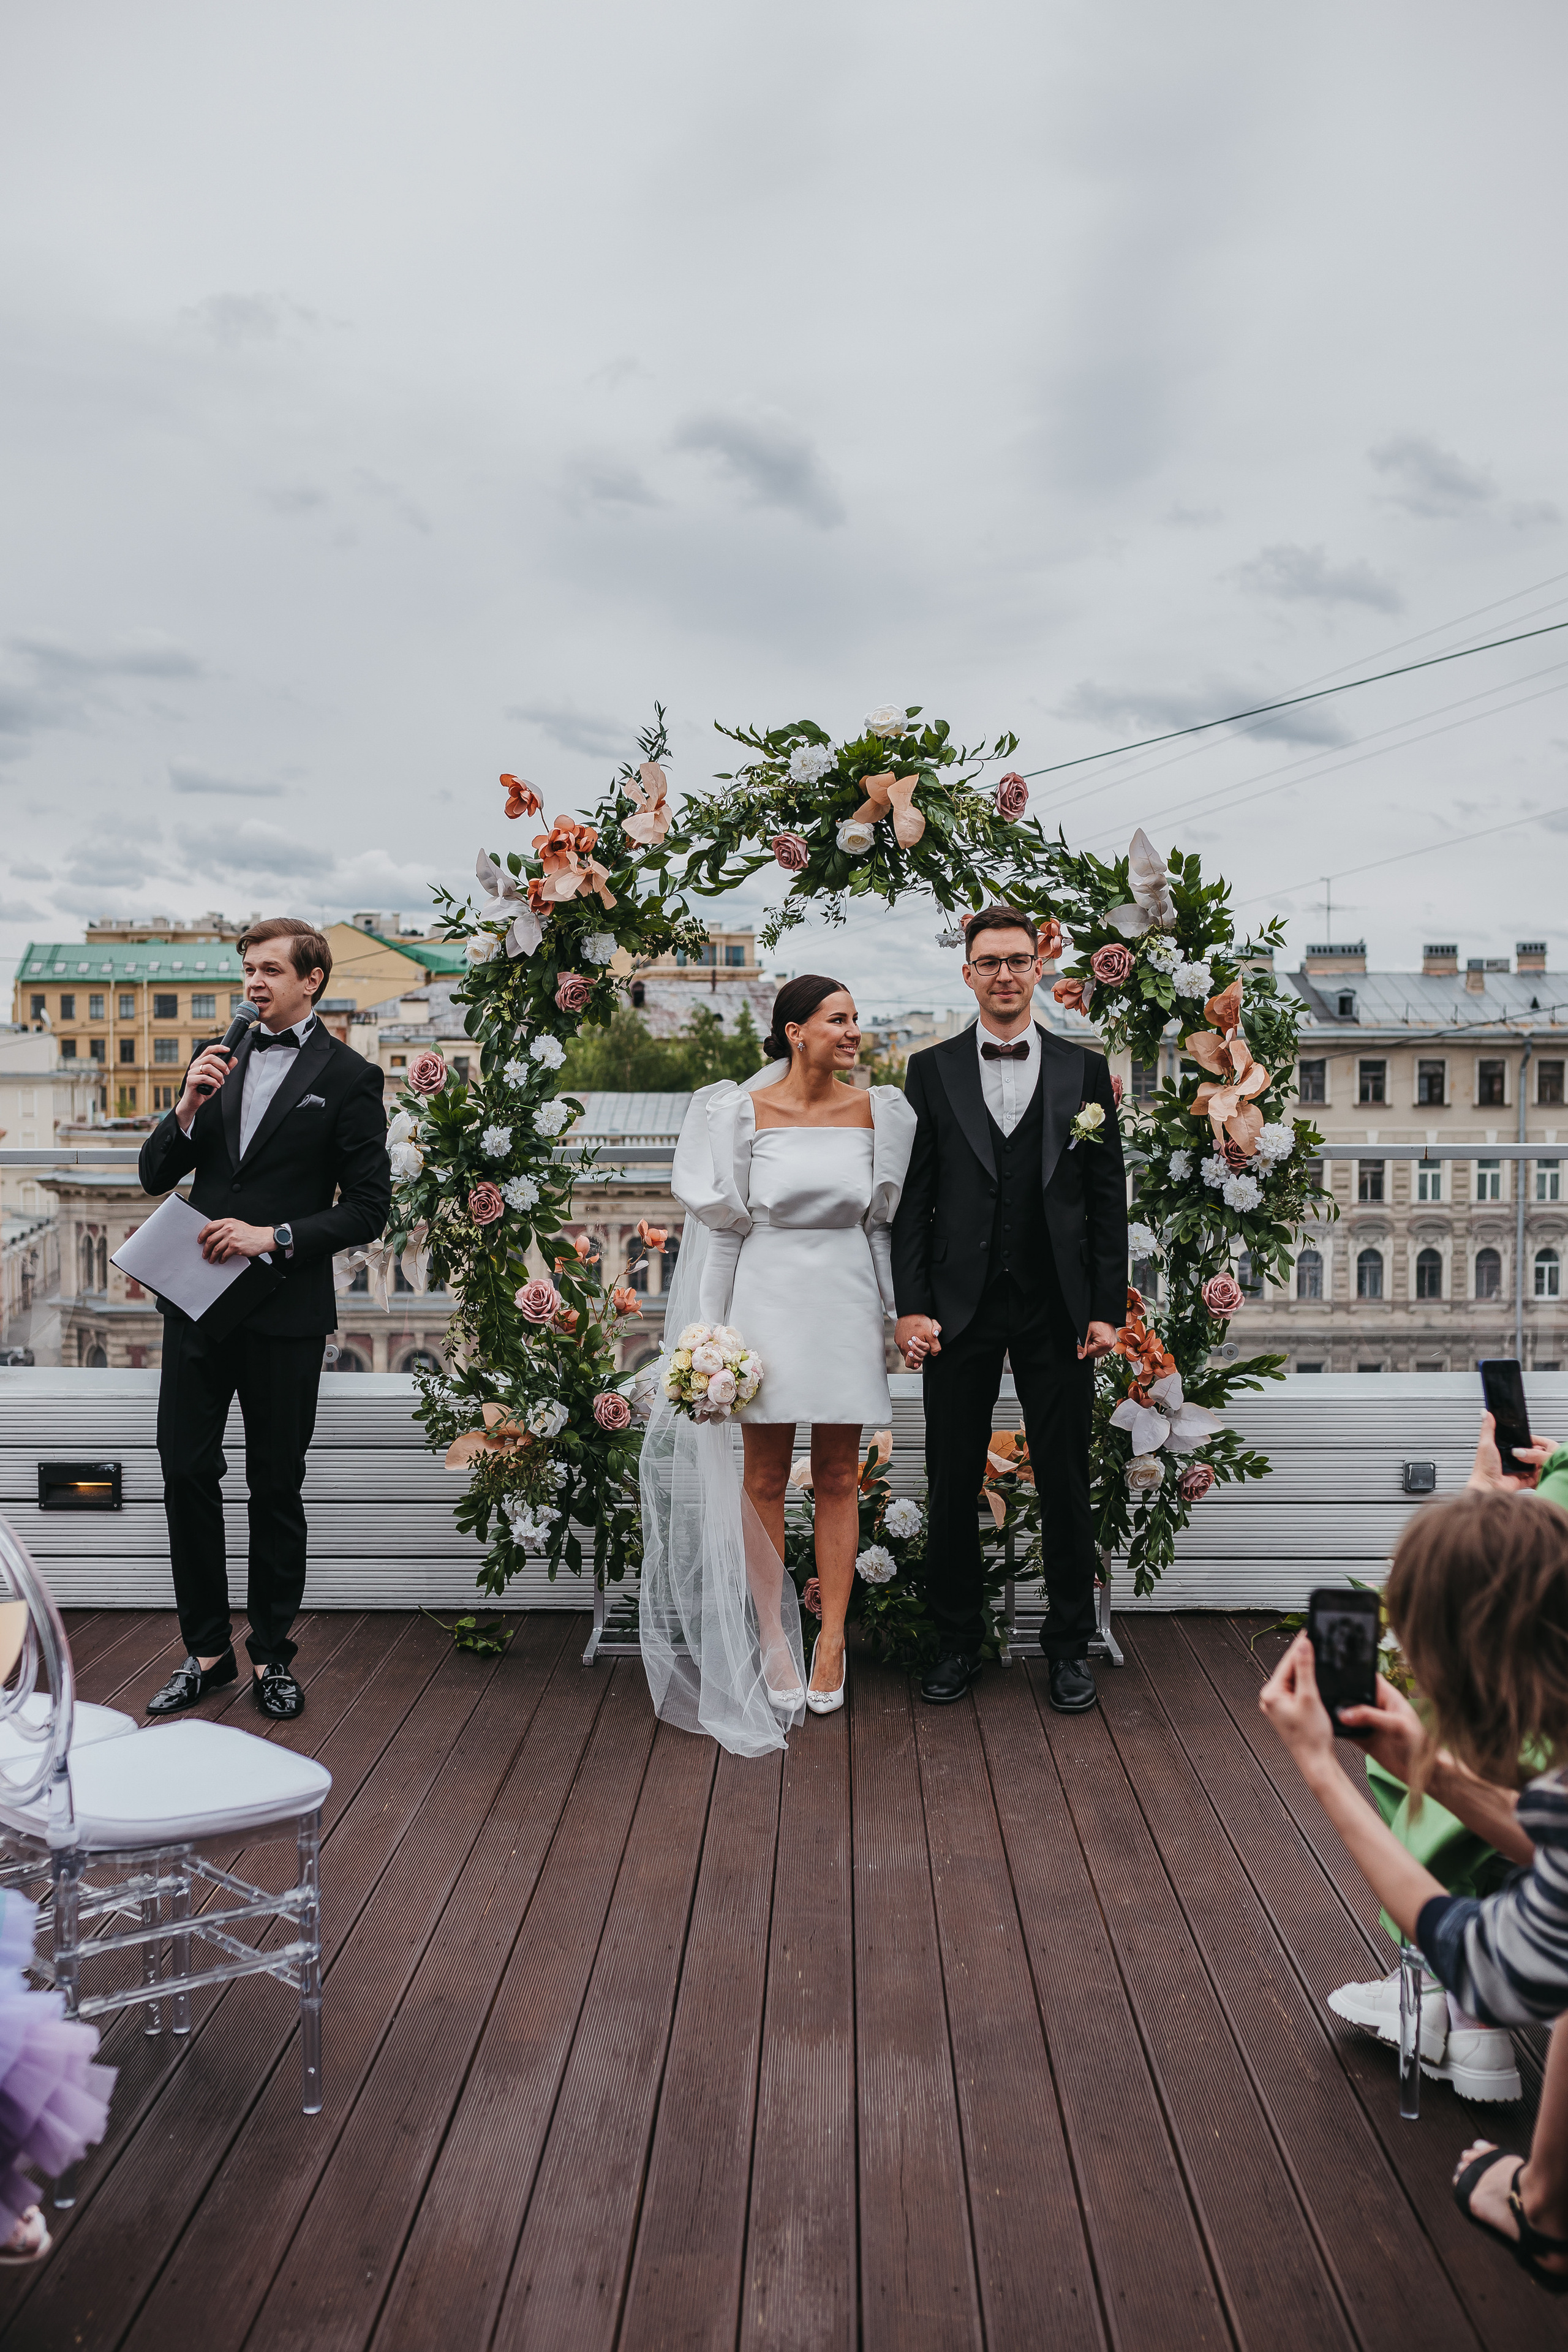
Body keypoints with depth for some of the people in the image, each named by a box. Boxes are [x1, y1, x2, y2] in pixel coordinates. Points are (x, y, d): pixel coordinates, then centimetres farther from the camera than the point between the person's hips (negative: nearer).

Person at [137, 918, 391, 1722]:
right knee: (186, 1473, 5)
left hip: (285, 1311, -4)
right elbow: (155, 1175, 10)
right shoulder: (215, 1063, 11)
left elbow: (369, 1207, -6)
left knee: (276, 1486, 6)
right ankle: (206, 1648, 19)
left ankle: (271, 1655, 21)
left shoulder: (348, 1077, -3)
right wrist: (187, 1108, -8)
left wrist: (274, 1238, -16)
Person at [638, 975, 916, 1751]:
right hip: (769, 1300, -2)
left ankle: (831, 1642, 18)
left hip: (847, 1303, 2)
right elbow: (723, 1223, -1)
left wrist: (893, 1314, 10)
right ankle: (771, 1640, 18)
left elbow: (884, 1220, 10)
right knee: (765, 1480, 5)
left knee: (838, 1477, 8)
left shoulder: (878, 1112, 2)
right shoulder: (743, 1112, -5)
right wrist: (712, 1333, -3)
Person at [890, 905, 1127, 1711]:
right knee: (952, 1483, 7)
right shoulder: (931, 1070, 5)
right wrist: (911, 1305, -5)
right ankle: (958, 1641, 22)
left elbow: (1108, 1200, 5)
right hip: (959, 1307, 0)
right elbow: (912, 1198, 2)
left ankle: (1070, 1644, 22)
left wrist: (1108, 1306, -2)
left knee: (1066, 1483, 7)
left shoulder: (1085, 1071, 6)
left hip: (1057, 1310, 0)